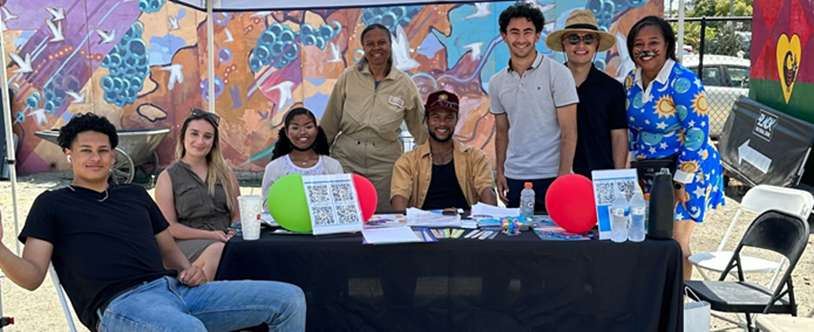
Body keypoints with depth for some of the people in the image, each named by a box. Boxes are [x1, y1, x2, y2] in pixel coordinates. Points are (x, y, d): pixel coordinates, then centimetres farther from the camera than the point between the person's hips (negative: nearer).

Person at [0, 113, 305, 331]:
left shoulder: (135, 195, 27)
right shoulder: (52, 204, 13)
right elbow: (32, 276, 4)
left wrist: (188, 269, 6)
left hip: (175, 288, 6)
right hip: (120, 303, -6)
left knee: (289, 299, -5)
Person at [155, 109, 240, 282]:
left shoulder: (226, 174, 19)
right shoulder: (168, 177, 8)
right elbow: (170, 227, 1)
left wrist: (233, 233, -7)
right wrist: (210, 235, -11)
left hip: (226, 240, 3)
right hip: (187, 243, -3)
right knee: (217, 251, -38)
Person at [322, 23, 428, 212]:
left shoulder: (404, 84, 0)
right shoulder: (348, 77, -1)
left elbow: (419, 126, 9)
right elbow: (330, 122, 4)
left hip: (385, 159, 0)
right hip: (346, 155, 0)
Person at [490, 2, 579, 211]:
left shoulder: (558, 73, -4)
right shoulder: (497, 83, 9)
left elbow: (569, 131, -8)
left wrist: (563, 176, -14)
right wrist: (500, 173, 6)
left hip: (550, 177, -4)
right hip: (514, 178, 4)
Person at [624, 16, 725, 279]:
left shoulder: (683, 81, -18)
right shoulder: (631, 81, 4)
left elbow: (697, 134, -19)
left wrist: (680, 182, -19)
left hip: (685, 171, -6)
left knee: (676, 241, -3)